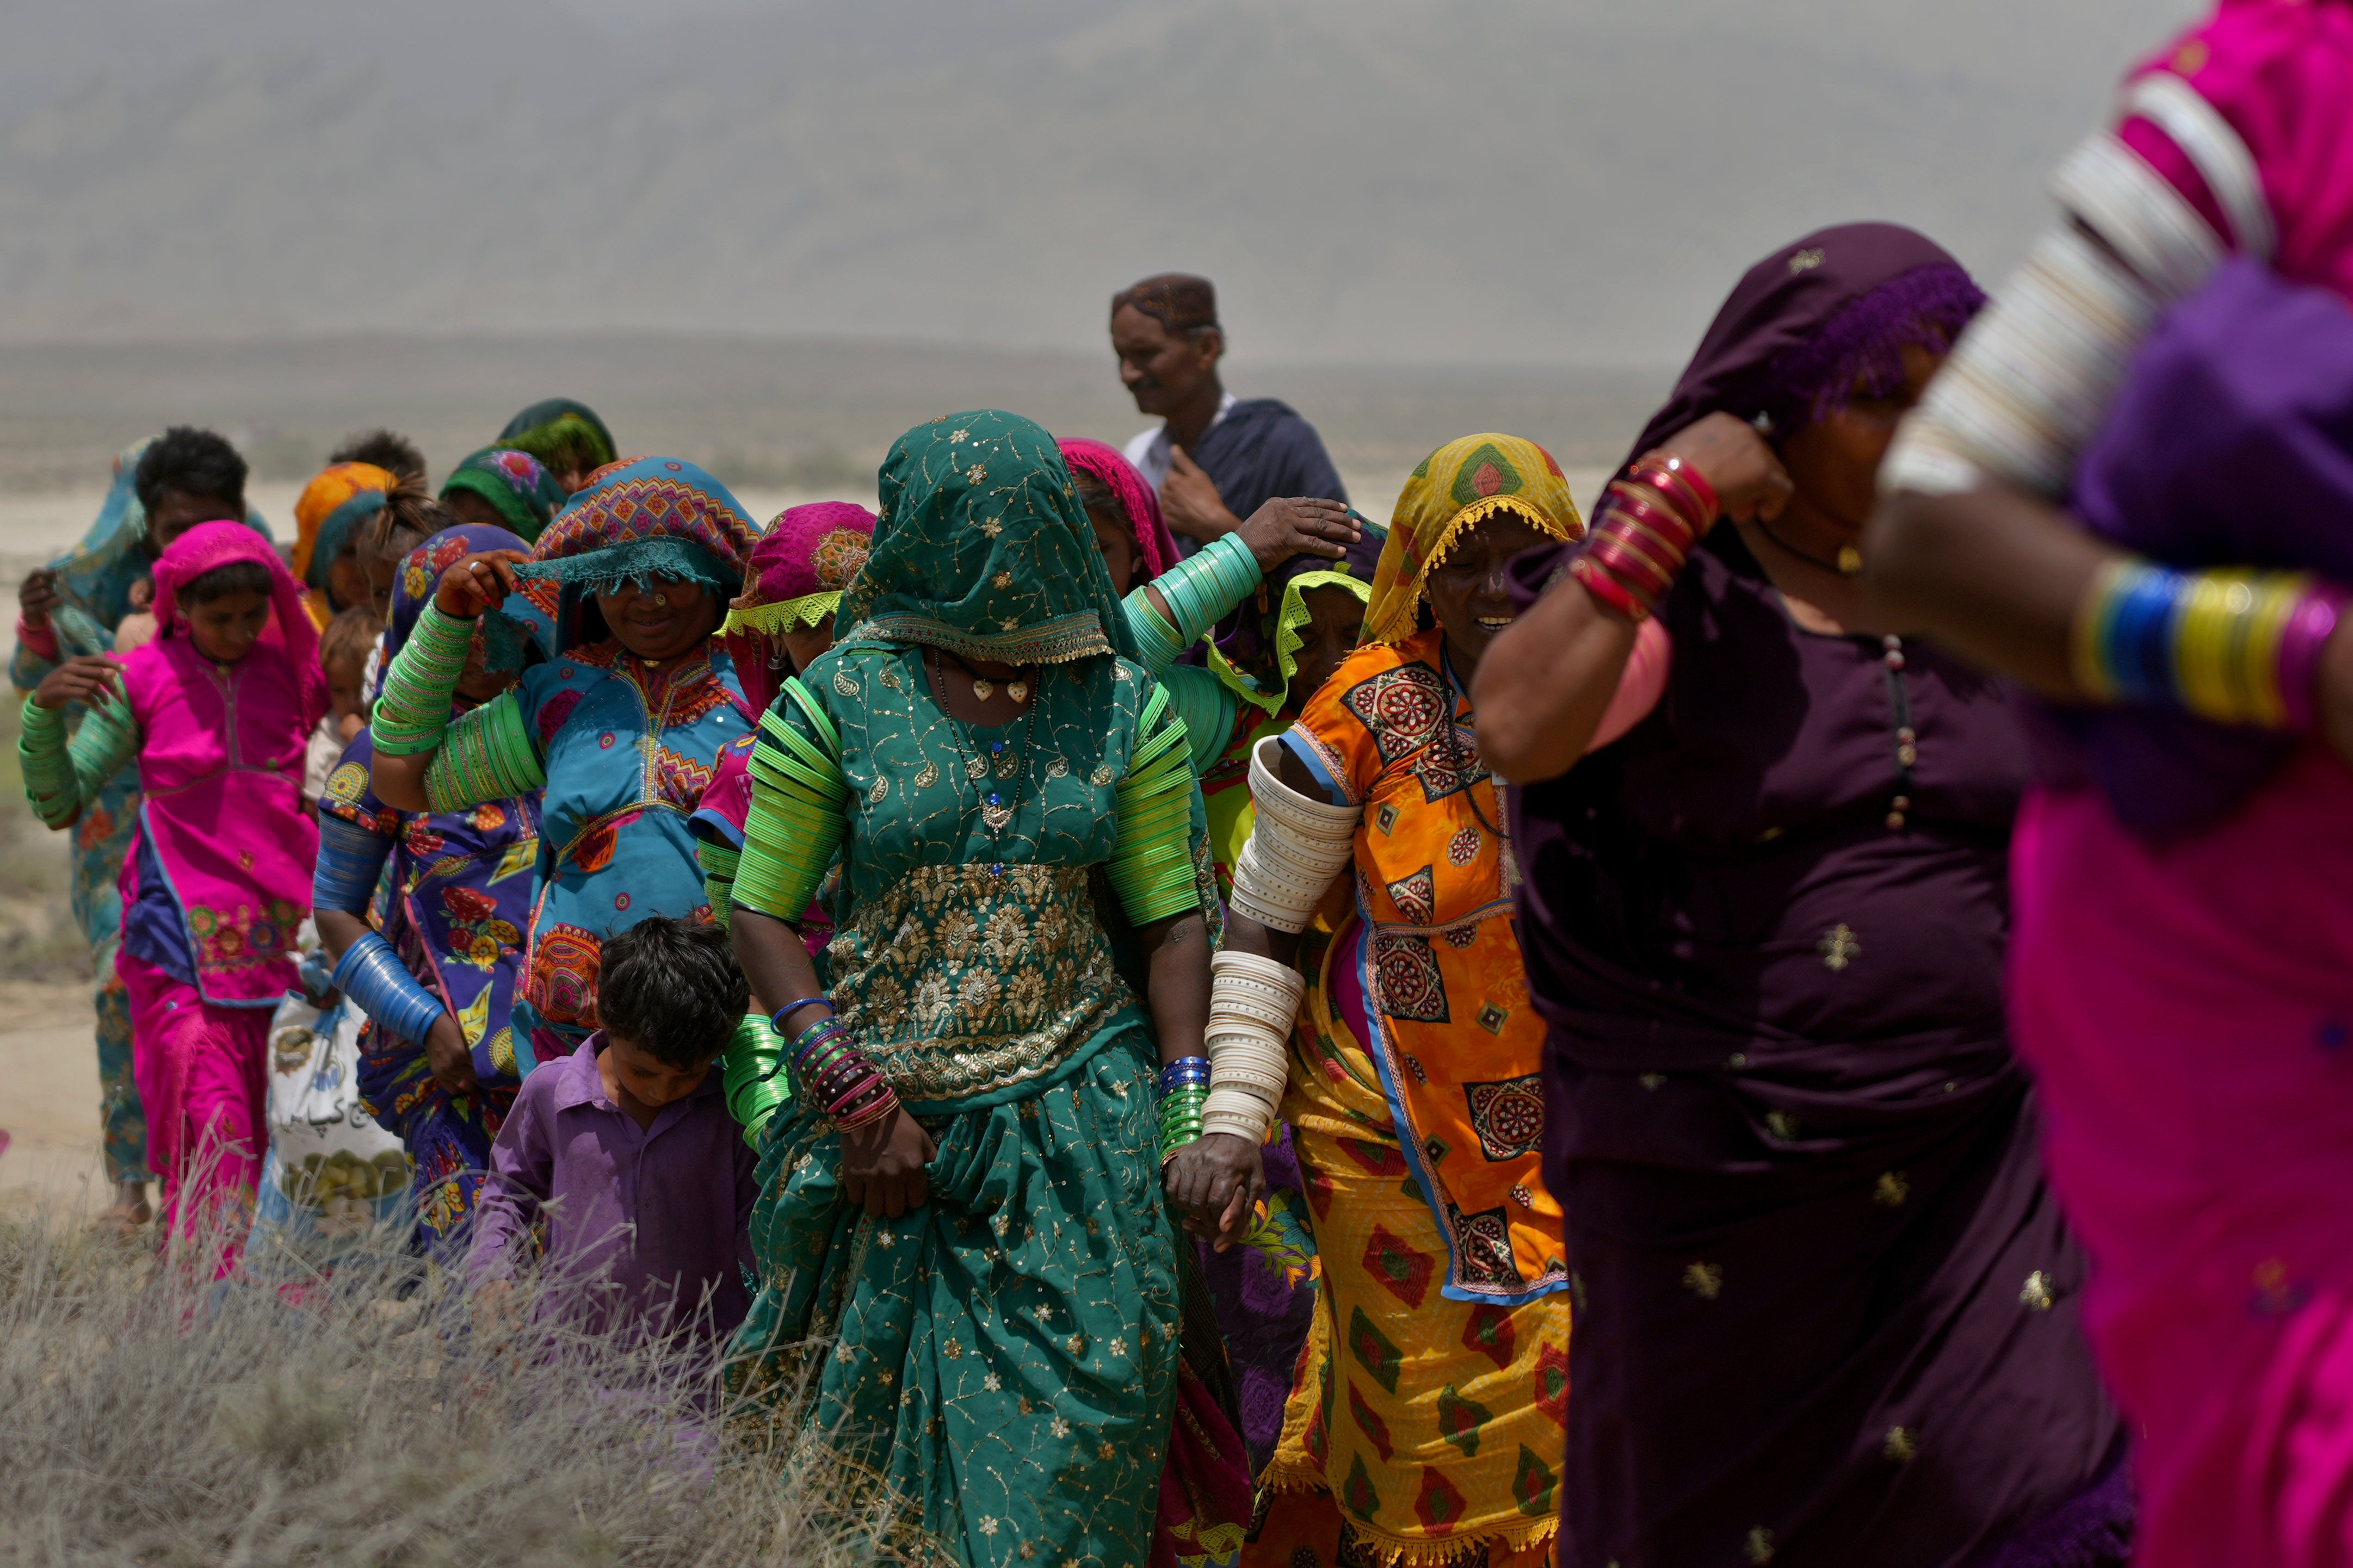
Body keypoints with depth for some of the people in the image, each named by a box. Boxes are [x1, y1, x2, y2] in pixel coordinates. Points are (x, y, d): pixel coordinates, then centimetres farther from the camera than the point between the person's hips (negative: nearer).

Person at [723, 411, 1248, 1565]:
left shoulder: (1125, 709, 4)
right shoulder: (839, 701, -1)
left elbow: (1173, 918, 5)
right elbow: (759, 911, -1)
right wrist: (852, 1096, -11)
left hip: (1077, 1124, 0)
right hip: (888, 1123, 0)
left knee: (1076, 1431, -8)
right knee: (866, 1462, 3)